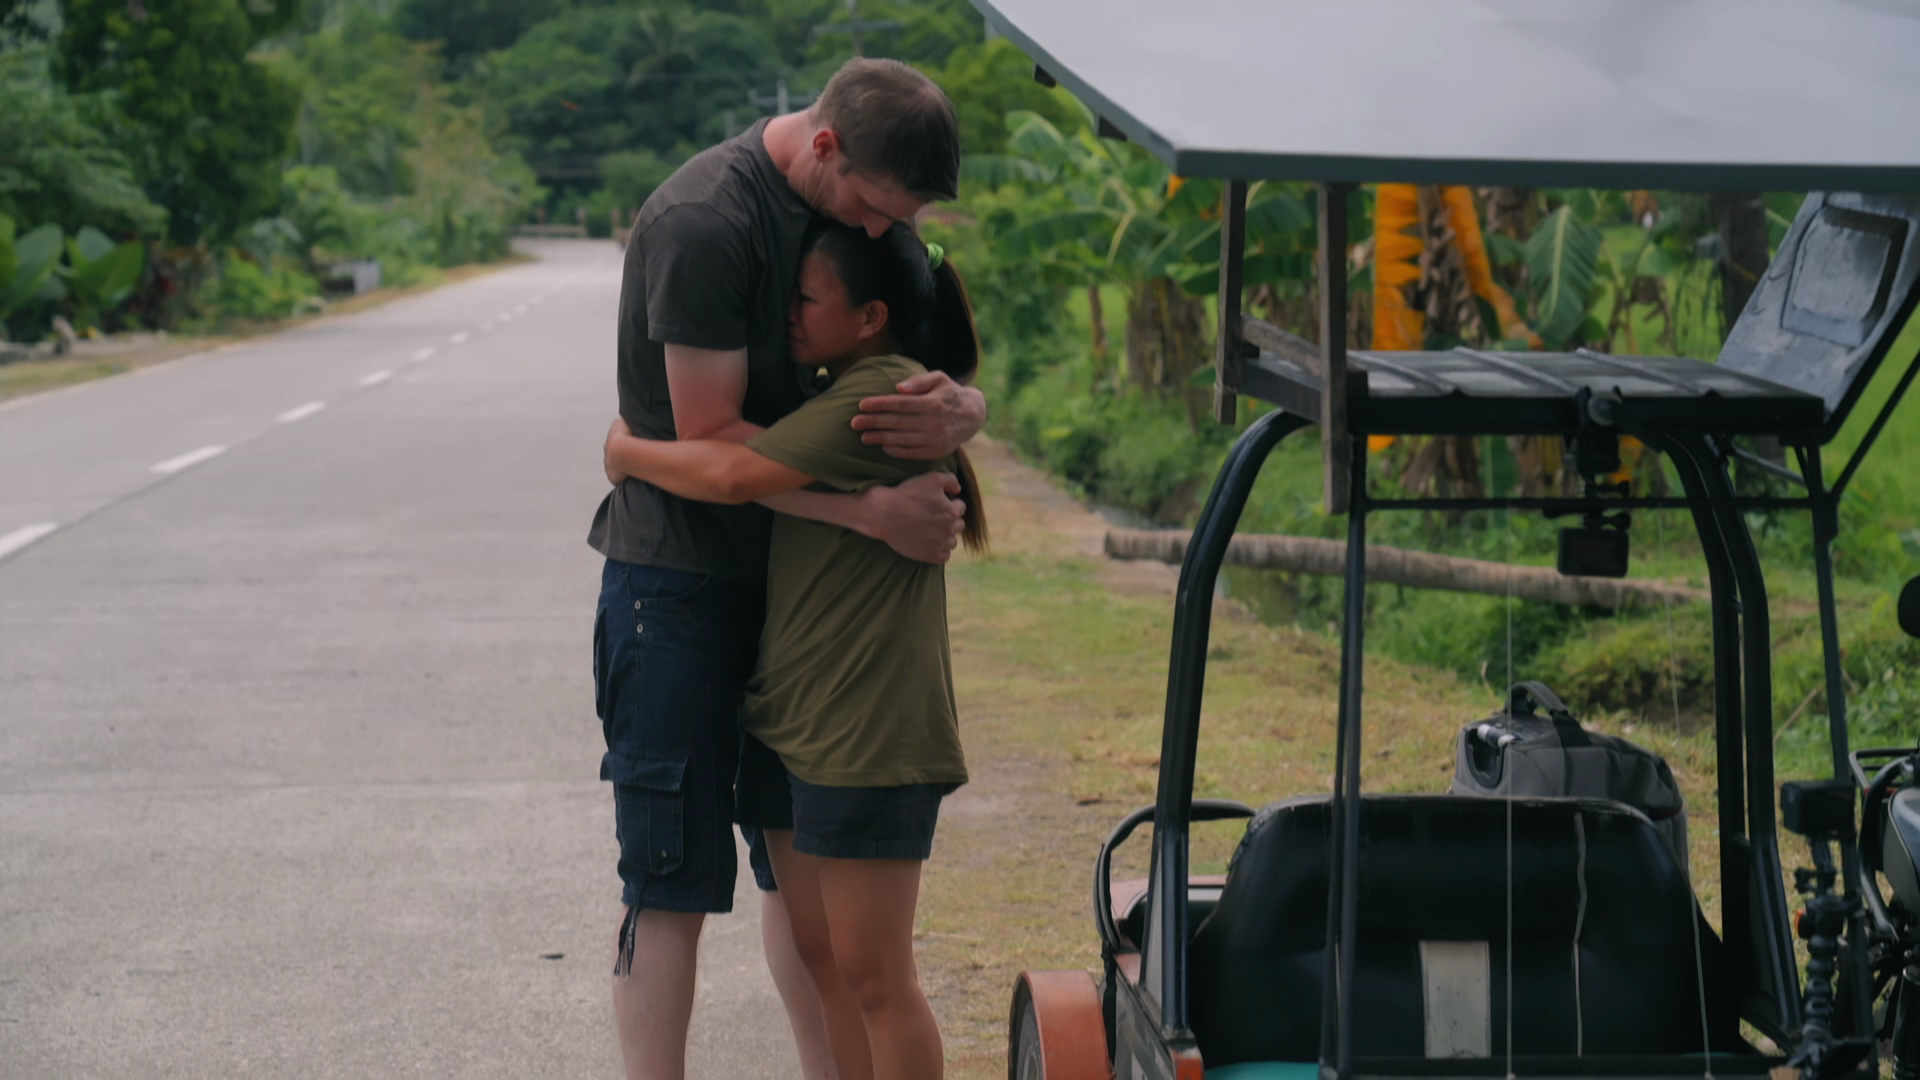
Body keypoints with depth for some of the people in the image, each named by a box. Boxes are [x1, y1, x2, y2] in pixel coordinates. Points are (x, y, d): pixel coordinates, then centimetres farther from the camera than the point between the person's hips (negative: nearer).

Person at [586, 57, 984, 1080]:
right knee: (672, 879, -5)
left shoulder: (862, 204, 3)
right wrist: (876, 511, -25)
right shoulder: (703, 222, -22)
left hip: (787, 573, 8)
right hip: (679, 574, -8)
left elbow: (967, 386, 5)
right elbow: (710, 437, -22)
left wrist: (955, 411, -20)